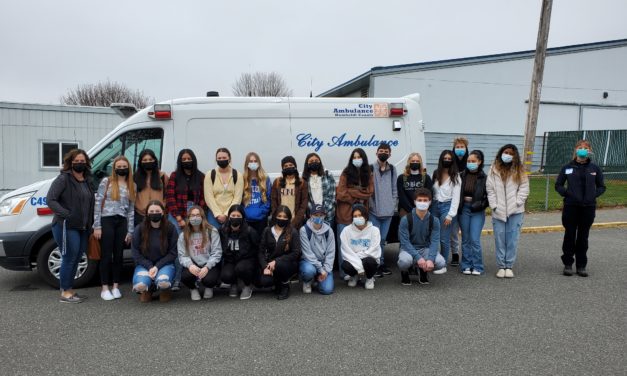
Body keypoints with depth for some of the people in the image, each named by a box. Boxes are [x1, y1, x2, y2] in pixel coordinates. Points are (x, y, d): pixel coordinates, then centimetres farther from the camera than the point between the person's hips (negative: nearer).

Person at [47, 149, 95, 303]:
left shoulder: (87, 181, 13)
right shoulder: (63, 179, -8)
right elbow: (50, 200, -14)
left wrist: (90, 224, 10)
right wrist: (67, 215, -22)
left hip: (82, 228, 7)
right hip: (66, 227, -7)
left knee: (76, 260, 14)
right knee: (69, 259, -2)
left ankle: (69, 290, 25)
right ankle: (65, 293, 9)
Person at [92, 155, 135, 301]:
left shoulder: (132, 186, 9)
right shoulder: (106, 182, 0)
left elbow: (131, 209, 9)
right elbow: (98, 204, -2)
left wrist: (130, 231, 5)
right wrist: (97, 226, -8)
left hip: (122, 222, 3)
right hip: (107, 221, -3)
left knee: (119, 255, 8)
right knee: (106, 255, 1)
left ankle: (116, 287, 18)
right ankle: (105, 288, 10)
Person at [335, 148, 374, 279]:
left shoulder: (368, 174, 10)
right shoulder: (346, 173, 1)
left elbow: (369, 192, -1)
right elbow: (340, 193, -7)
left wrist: (351, 192, -8)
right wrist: (358, 198, -4)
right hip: (345, 213, -2)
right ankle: (344, 272, 9)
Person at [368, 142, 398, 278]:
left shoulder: (392, 169, 11)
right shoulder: (371, 168, -3)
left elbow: (394, 189, 13)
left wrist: (393, 204, 4)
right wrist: (370, 204, -10)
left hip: (388, 211, 4)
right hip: (374, 211, -4)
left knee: (383, 239, 12)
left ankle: (381, 264, 22)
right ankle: (378, 264, 6)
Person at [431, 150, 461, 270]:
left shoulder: (455, 177, -2)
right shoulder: (436, 174, 11)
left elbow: (456, 197, -6)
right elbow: (432, 191, 11)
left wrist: (450, 215, -12)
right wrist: (431, 206, 1)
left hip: (447, 206, -4)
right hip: (435, 206, 4)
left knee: (444, 238, -4)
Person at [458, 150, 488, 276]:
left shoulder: (484, 178, -5)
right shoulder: (462, 176, -1)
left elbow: (488, 196, -1)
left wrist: (480, 205, -12)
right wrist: (461, 203, -4)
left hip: (477, 211, -2)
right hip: (464, 209, 2)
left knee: (475, 239, -5)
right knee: (465, 239, 8)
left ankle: (477, 267, 8)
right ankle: (466, 266, 17)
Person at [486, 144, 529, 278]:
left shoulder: (519, 170, 6)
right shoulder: (494, 169, 5)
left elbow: (524, 189, 2)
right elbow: (490, 189, 1)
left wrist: (517, 203, -9)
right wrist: (494, 205, -6)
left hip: (515, 211, 0)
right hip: (498, 211, 0)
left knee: (512, 239, 2)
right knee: (500, 239, 3)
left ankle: (509, 266, 11)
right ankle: (501, 266, 11)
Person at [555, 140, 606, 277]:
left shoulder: (595, 168, 3)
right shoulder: (567, 168, 1)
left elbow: (601, 187, 11)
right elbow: (558, 185, 7)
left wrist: (594, 195, -6)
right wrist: (566, 193, -9)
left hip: (588, 208, 1)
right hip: (570, 207, -1)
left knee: (583, 237, 7)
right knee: (569, 235, 5)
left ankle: (581, 266, 17)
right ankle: (568, 264, 16)